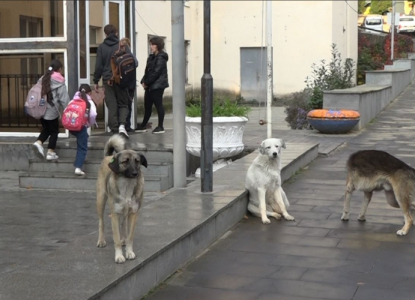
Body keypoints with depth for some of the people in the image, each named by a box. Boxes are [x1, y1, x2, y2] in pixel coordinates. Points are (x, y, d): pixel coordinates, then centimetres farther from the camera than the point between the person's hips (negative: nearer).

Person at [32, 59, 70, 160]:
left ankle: (38, 143, -3)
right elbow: (64, 99, -12)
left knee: (46, 129, 21)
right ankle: (50, 152, 10)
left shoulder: (43, 79, 9)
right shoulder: (59, 82, -9)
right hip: (52, 111, -6)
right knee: (54, 131, 10)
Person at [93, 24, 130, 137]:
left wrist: (96, 81, 10)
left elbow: (98, 66, 2)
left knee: (112, 107, 5)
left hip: (108, 80, 0)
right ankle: (122, 125, -15)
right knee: (123, 104, 9)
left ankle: (115, 130, 2)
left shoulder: (101, 47, 2)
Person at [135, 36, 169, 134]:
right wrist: (144, 81, 1)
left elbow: (156, 73, -19)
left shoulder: (161, 58, -12)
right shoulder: (152, 57, 16)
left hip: (157, 85, -9)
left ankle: (160, 127, 4)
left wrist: (146, 82, -15)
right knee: (147, 105, 13)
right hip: (150, 85, 9)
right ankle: (143, 125, 22)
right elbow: (148, 70, 15)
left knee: (158, 104, -3)